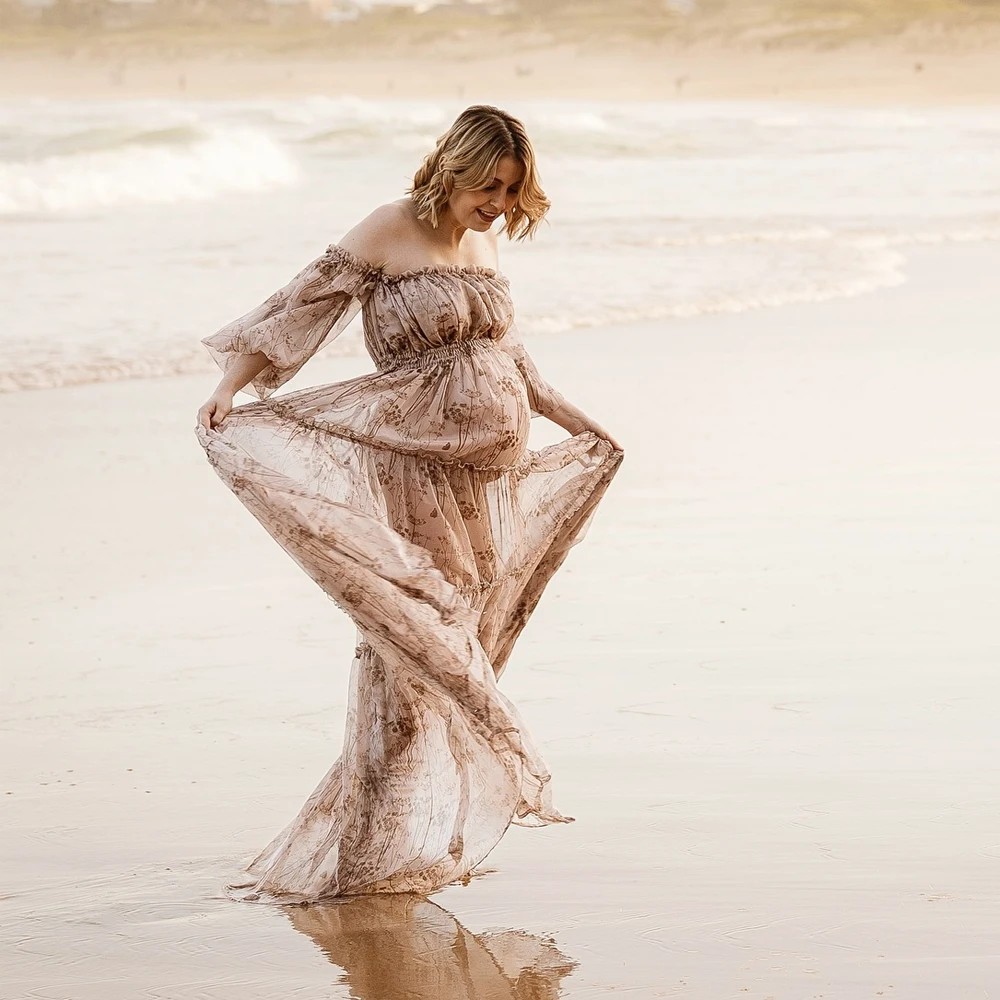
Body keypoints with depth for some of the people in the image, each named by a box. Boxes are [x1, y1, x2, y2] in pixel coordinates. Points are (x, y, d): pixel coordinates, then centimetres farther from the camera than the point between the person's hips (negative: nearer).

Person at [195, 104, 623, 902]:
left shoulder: (486, 244, 12)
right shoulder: (389, 234, -6)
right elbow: (298, 309, -8)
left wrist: (574, 420, 33)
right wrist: (230, 388, -20)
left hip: (493, 469, 6)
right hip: (416, 468, -6)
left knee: (464, 639, 7)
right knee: (412, 639, -9)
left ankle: (436, 838, 14)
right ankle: (380, 845, -3)